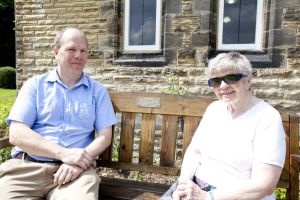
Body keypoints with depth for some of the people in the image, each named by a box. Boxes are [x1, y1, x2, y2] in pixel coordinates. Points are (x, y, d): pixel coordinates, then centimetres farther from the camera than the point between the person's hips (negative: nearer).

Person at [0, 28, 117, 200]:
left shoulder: (98, 90, 10)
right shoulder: (35, 85, 8)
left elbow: (104, 136, 5)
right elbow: (16, 133, -2)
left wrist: (80, 161, -15)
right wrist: (63, 153, -14)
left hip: (76, 169, 0)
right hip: (27, 166, 1)